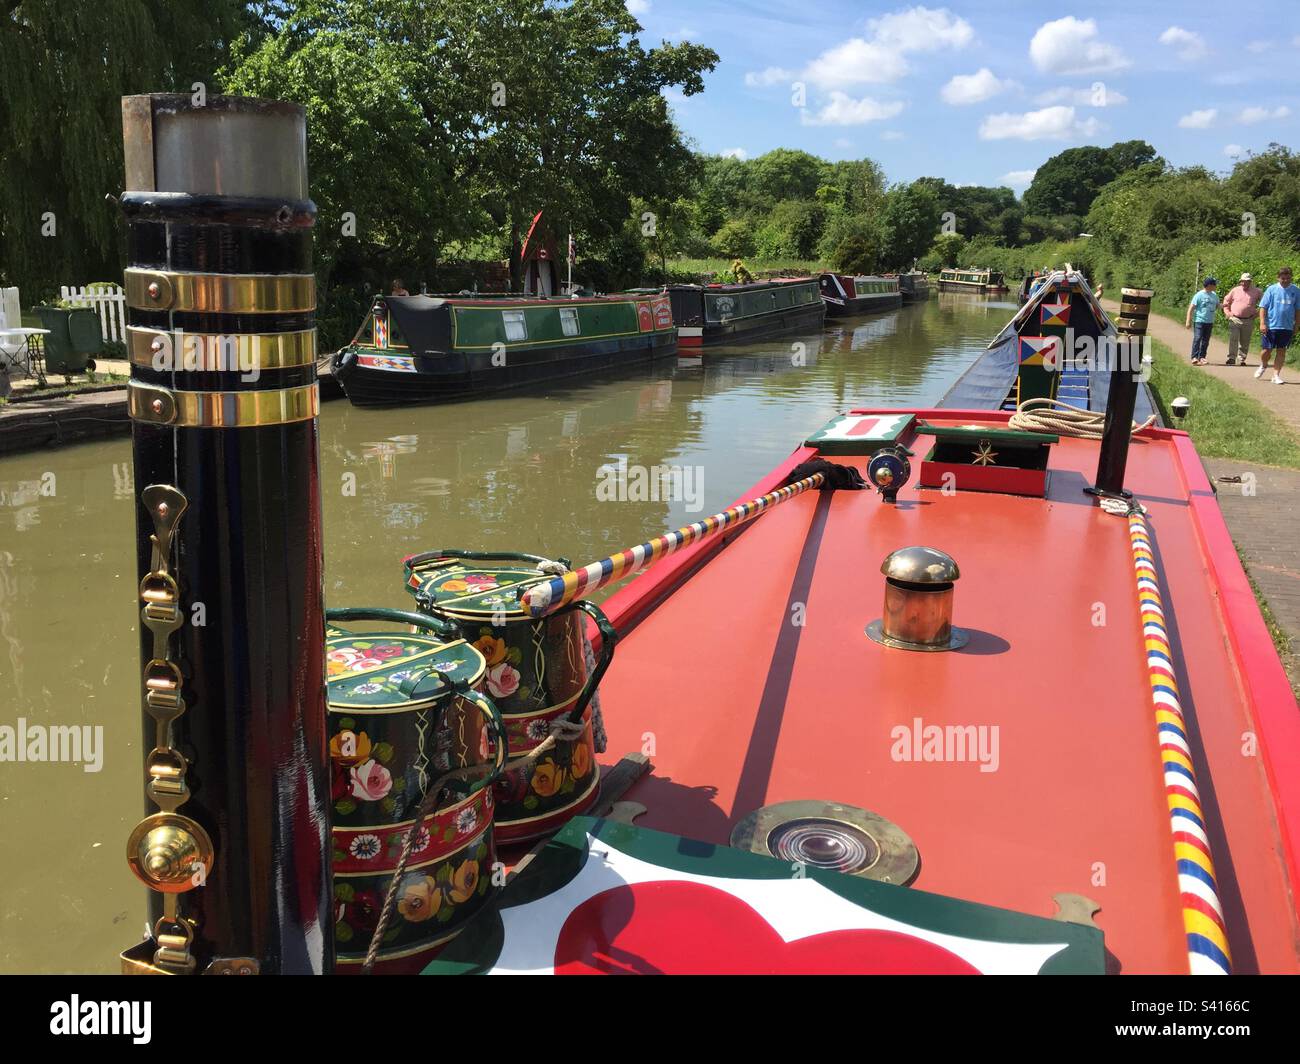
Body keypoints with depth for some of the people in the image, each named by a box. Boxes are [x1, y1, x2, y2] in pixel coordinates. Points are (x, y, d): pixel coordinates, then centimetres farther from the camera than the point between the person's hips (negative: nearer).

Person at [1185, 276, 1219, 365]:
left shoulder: (1214, 296, 11)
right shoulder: (1199, 295, -8)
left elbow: (1217, 306, 25)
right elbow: (1190, 309, -8)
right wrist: (1188, 321, -12)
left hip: (1210, 322, 6)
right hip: (1199, 321, -6)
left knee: (1205, 340, 8)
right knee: (1197, 338, -13)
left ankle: (1202, 357, 15)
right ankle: (1194, 357, -15)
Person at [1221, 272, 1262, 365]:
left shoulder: (1256, 292, 6)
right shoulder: (1235, 291, 7)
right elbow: (1226, 301, 18)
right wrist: (1227, 312, 7)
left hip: (1248, 321, 1)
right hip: (1234, 319, -1)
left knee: (1245, 342, 6)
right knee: (1233, 339, -11)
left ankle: (1242, 359, 13)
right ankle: (1231, 358, -11)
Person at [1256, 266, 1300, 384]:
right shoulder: (1272, 289, -3)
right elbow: (1263, 307, -2)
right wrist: (1262, 323, -10)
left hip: (1287, 327, 2)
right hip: (1271, 326, -2)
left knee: (1281, 351, 4)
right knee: (1267, 350, 2)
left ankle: (1276, 375, 12)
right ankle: (1263, 366, 32)